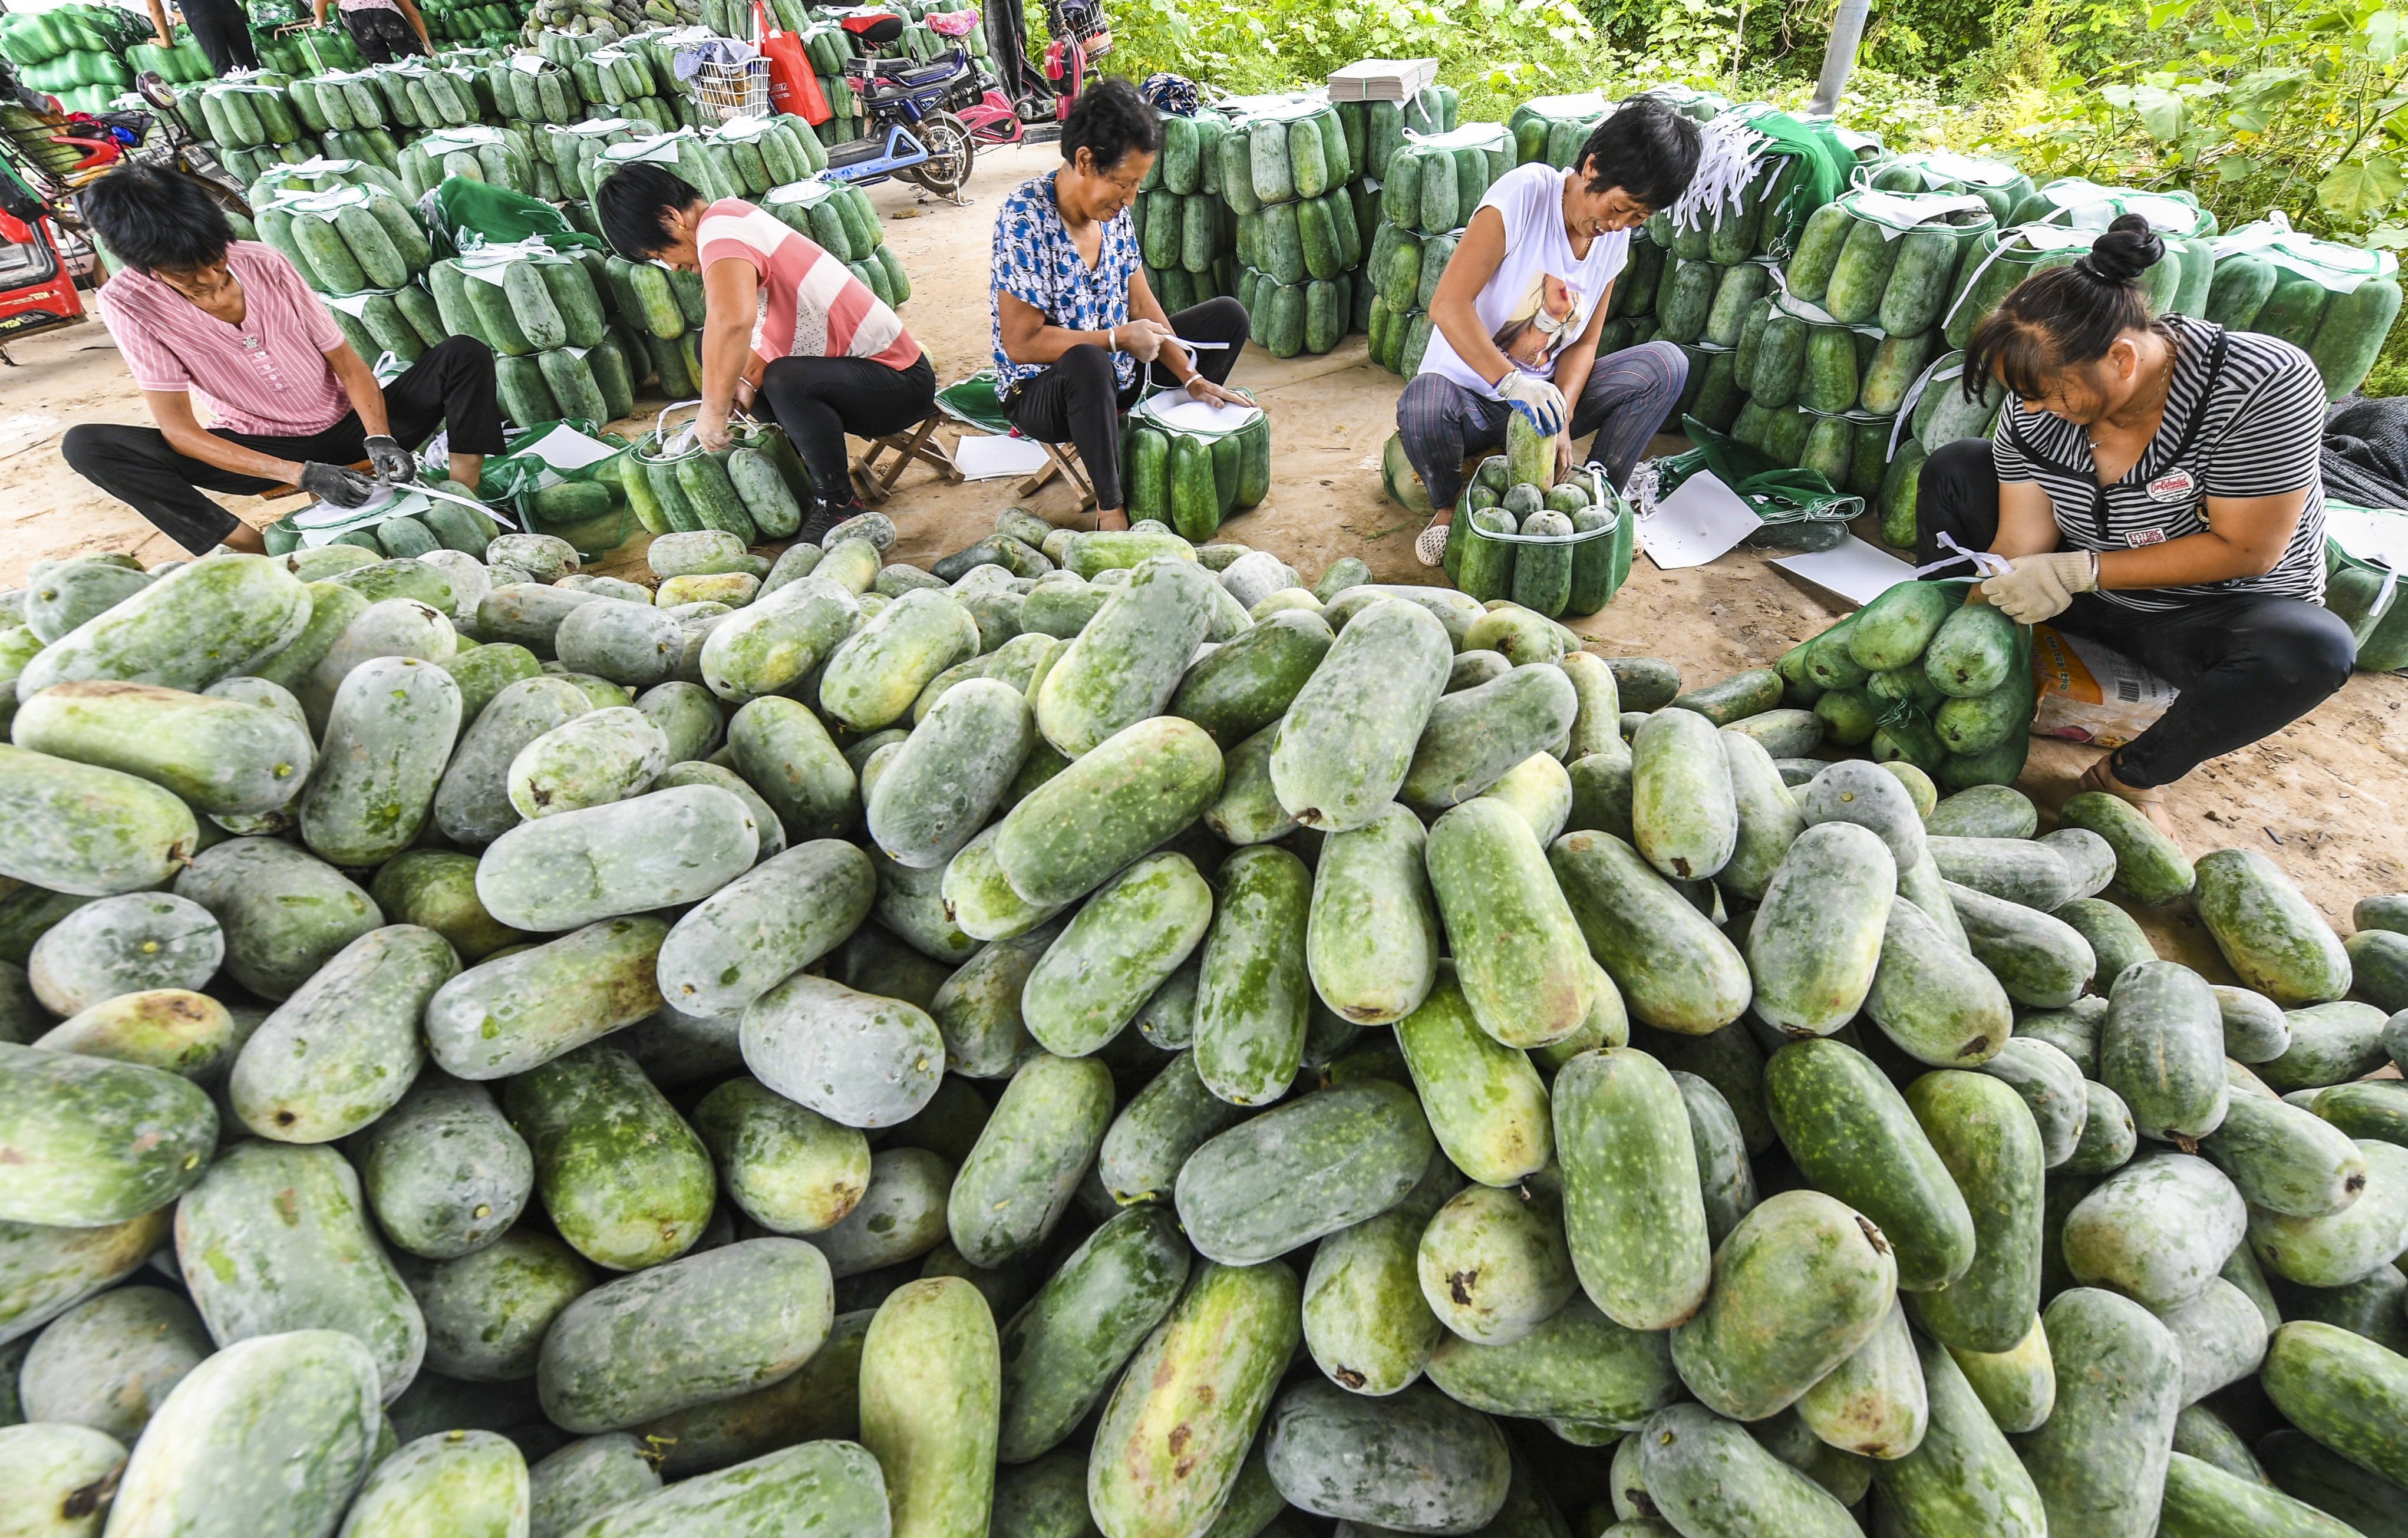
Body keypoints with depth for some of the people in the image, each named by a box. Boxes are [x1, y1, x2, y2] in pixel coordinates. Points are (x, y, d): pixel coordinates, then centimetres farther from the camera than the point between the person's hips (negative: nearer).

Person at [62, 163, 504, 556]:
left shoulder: (263, 262, -10)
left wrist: (380, 440, -25)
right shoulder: (127, 302, -14)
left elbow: (346, 361, -6)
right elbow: (178, 428, -18)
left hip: (348, 426, 1)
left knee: (464, 354, -18)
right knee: (85, 445, -24)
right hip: (259, 451, -1)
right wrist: (302, 474, -32)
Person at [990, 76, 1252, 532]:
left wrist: (1190, 377, -8)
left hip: (1118, 374, 8)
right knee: (1088, 362, -44)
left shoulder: (1114, 211, 0)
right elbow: (1021, 343, -26)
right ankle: (1111, 509, -25)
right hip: (1041, 390, -7)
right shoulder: (1025, 215, -22)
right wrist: (1118, 337, -25)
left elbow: (1143, 305, 3)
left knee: (1228, 314, 5)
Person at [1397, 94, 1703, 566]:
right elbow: (1447, 305, -27)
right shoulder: (1525, 194, -18)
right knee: (1421, 406, -41)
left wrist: (1561, 416, -18)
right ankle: (1450, 508, -8)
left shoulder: (1616, 237, 3)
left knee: (1666, 364, -12)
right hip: (1469, 395, -5)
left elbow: (1583, 344, 3)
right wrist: (1511, 382, -39)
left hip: (1542, 394, 5)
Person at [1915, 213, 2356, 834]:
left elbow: (2247, 549, -25)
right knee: (1952, 469, -8)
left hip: (2221, 613, -3)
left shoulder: (2265, 385, -27)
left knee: (2313, 650, -38)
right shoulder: (2037, 397, -16)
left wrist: (2081, 570, -32)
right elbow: (2018, 547, -16)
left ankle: (2133, 775, -11)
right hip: (2085, 591, 4)